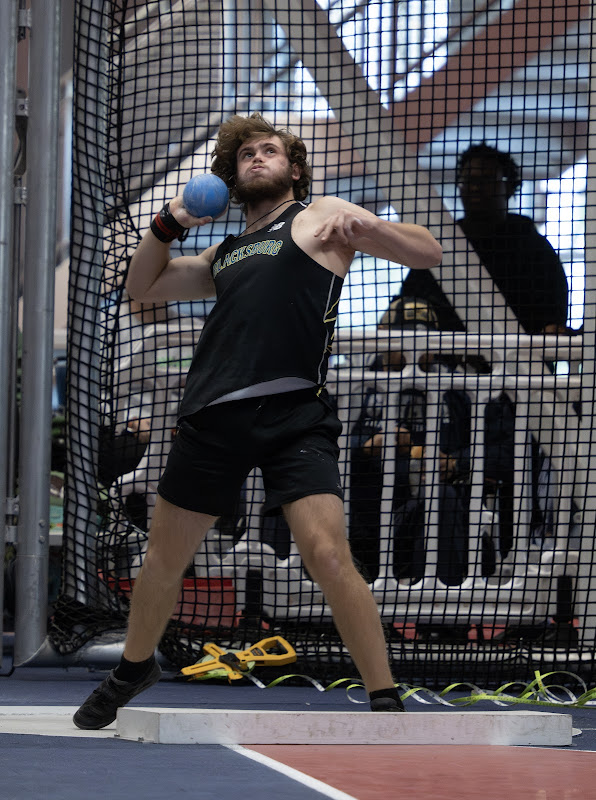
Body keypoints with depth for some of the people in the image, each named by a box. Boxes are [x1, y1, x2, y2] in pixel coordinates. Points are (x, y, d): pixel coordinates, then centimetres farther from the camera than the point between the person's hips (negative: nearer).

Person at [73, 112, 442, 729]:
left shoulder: (320, 217, 11)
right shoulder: (225, 253, 27)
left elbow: (426, 252, 3)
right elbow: (143, 287, 36)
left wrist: (363, 226, -16)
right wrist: (167, 225, 18)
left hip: (291, 412, -6)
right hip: (211, 416, 6)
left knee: (327, 553, -20)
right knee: (163, 558, 14)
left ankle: (386, 702, -14)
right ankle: (134, 669, 38)